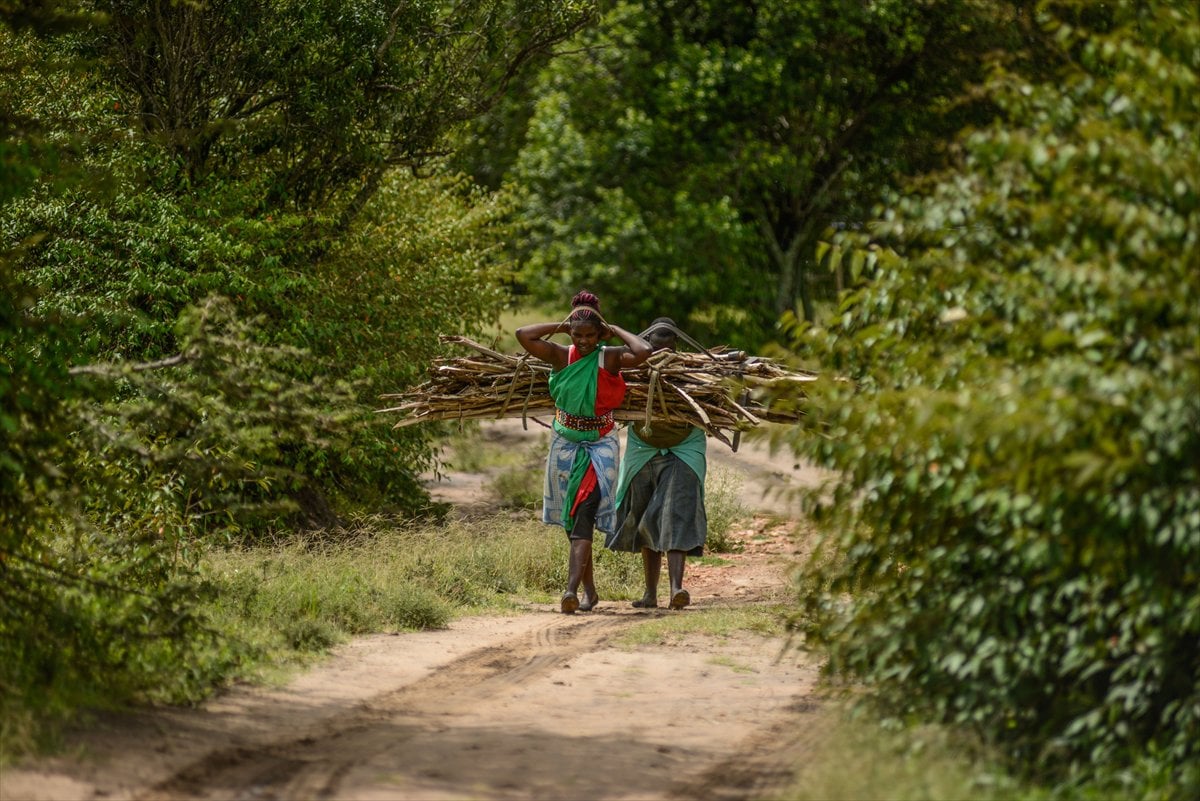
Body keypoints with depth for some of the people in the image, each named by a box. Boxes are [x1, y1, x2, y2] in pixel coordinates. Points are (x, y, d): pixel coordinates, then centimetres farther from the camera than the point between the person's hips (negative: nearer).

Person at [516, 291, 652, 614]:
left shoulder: (610, 358, -9)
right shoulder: (562, 356, -2)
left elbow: (644, 351, -27)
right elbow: (523, 335, -11)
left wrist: (615, 331, -13)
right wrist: (562, 327, -6)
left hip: (600, 445, -4)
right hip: (566, 444, 4)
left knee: (583, 515, -18)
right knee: (571, 519, 9)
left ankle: (572, 588, -27)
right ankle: (590, 591, 20)